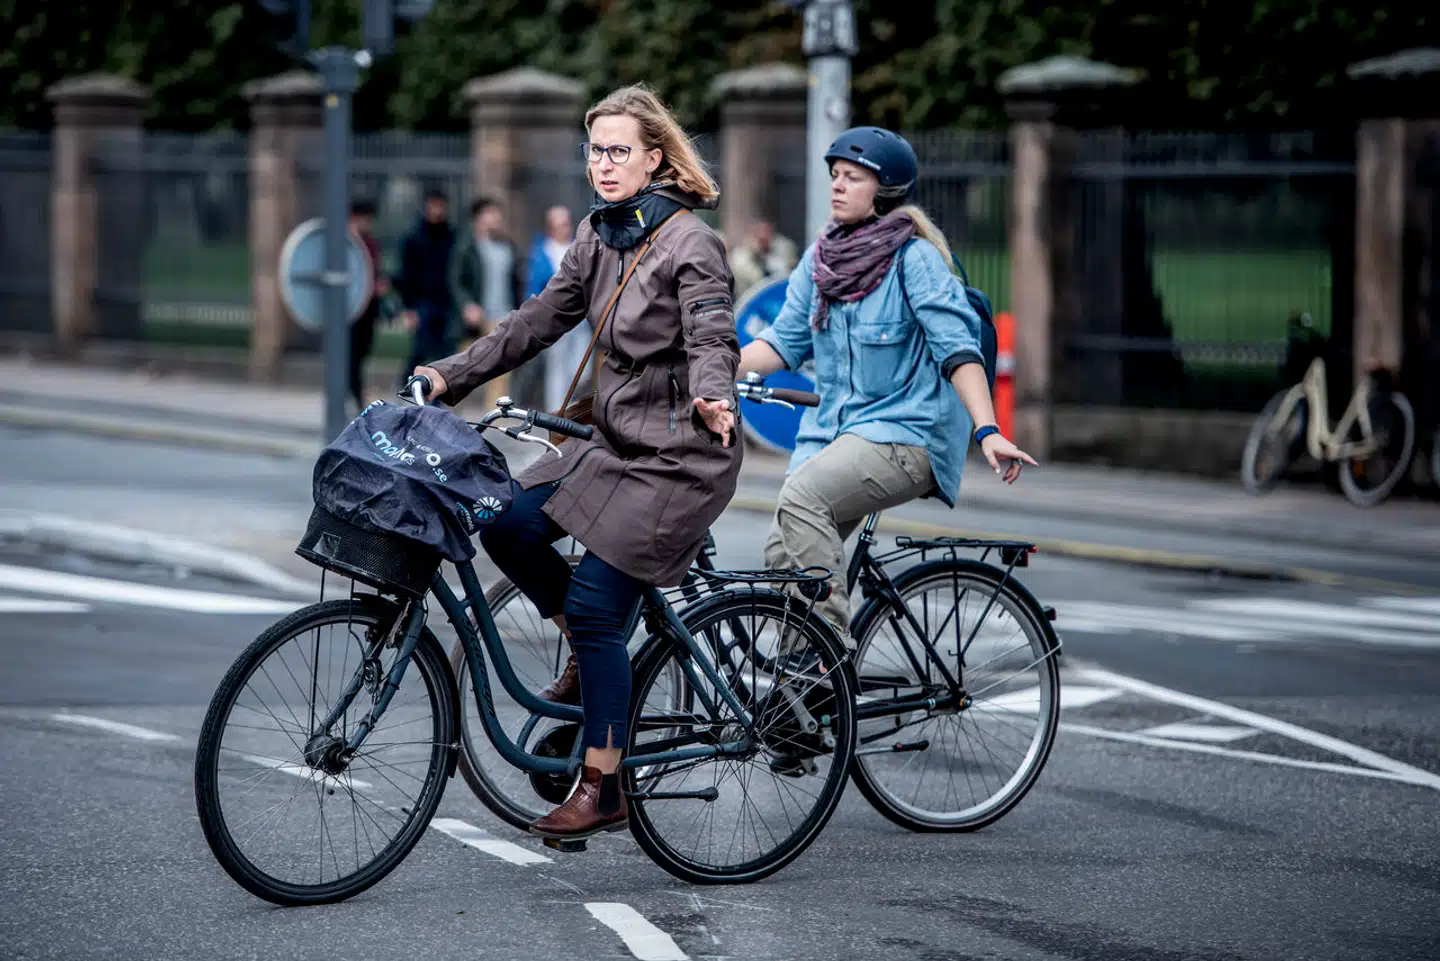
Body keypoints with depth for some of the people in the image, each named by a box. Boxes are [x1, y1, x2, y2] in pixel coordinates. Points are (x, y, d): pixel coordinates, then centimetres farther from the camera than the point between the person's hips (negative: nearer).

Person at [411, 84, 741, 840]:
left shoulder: (690, 244, -14)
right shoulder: (600, 237, 9)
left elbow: (712, 338, -26)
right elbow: (539, 320, 13)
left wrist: (712, 397, -48)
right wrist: (450, 377, 7)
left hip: (679, 456, -8)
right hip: (615, 439, 8)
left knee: (594, 603, -12)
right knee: (508, 528, -7)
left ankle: (602, 790, -5)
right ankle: (593, 653, 16)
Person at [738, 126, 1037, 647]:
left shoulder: (914, 257, -8)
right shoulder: (821, 257, 10)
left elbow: (957, 348, -14)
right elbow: (786, 339, 11)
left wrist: (987, 431, -26)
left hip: (907, 433, -7)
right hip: (832, 428, 7)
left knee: (802, 496, -30)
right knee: (782, 552, -8)